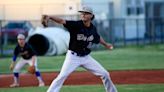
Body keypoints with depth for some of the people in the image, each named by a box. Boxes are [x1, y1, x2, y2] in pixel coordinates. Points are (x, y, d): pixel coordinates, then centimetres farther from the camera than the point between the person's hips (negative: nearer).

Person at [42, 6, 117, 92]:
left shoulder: (93, 28, -1)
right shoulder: (76, 25, -17)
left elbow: (97, 37, 23)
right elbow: (62, 21, -32)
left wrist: (105, 44, 33)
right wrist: (49, 17, -48)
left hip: (86, 57, 5)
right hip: (73, 56, -5)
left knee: (105, 74, 6)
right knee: (62, 76, -19)